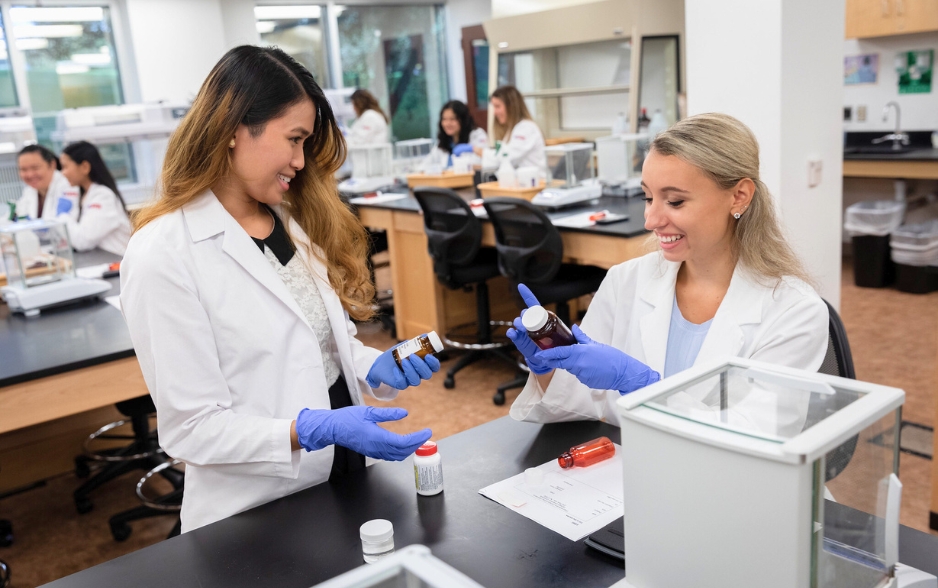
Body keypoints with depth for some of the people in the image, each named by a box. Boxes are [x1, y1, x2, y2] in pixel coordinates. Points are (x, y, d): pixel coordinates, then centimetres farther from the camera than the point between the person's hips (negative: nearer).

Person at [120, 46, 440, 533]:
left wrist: (376, 367, -9)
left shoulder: (292, 222, 4)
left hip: (346, 476, 7)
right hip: (257, 517, -6)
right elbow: (191, 429, -19)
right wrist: (313, 430, -30)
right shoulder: (163, 256, -19)